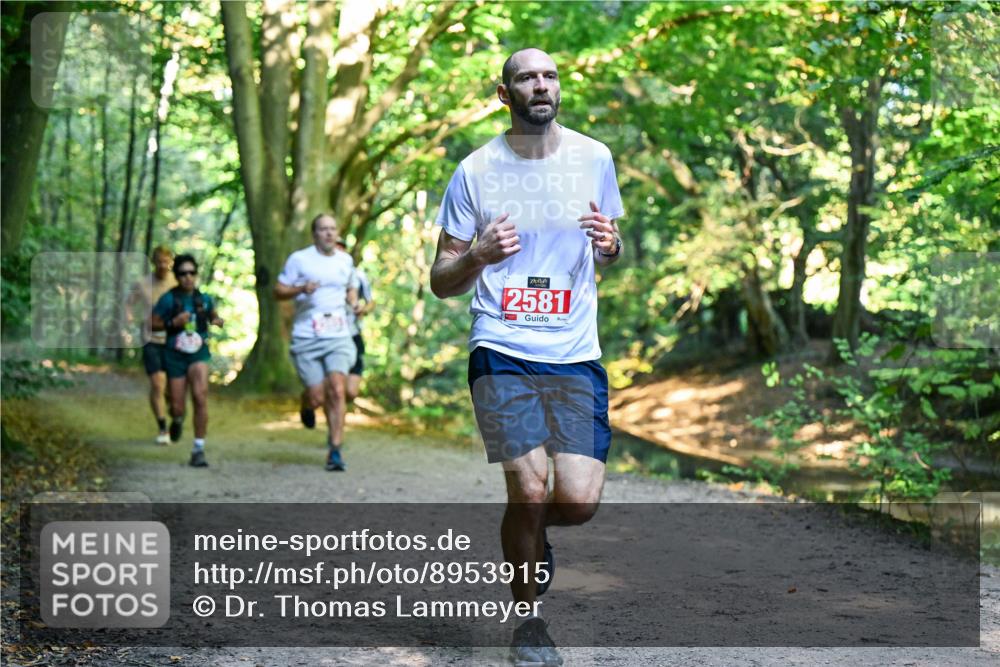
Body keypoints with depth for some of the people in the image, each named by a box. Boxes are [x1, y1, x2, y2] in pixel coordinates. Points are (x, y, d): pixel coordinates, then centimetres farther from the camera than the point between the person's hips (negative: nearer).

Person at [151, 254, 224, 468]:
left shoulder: (204, 299, 4)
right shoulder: (168, 299, -4)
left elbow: (213, 316, 22)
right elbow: (153, 323, -1)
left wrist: (218, 321, -1)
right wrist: (172, 323, -17)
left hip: (199, 354, 0)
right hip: (175, 355, 0)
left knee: (200, 396, -24)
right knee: (177, 408, 2)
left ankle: (198, 449, -17)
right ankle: (177, 420, 44)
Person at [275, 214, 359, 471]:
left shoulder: (346, 260, 13)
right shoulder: (299, 259, 1)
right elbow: (278, 291, 2)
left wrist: (354, 304, 8)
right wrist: (301, 289, -17)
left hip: (338, 337, 2)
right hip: (306, 338, -2)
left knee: (337, 390, -16)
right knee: (317, 397, -4)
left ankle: (335, 450, -12)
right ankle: (307, 406, 35)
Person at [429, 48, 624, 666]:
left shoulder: (594, 158, 7)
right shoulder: (476, 171, 1)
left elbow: (613, 254, 19)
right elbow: (441, 283, 5)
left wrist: (610, 245, -6)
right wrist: (478, 256, -17)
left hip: (577, 355, 2)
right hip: (501, 352, -2)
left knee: (579, 501, -8)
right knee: (530, 489, -12)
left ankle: (532, 533, 30)